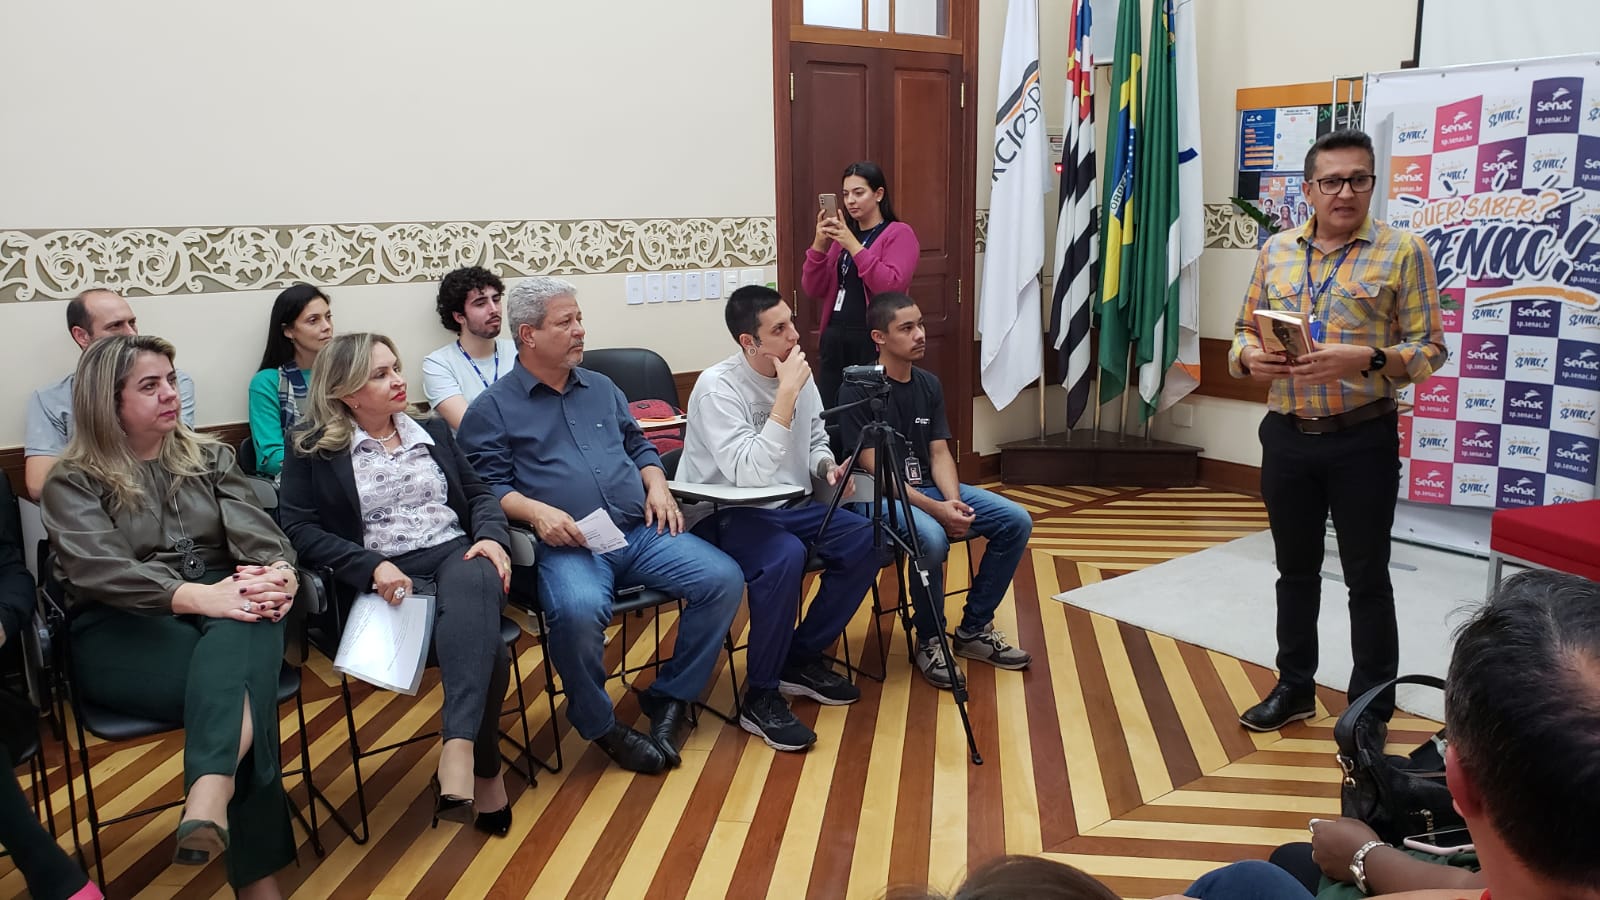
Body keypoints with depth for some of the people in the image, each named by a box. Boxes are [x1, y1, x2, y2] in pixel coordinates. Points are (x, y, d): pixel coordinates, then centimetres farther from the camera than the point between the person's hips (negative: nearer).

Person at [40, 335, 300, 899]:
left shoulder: (210, 458, 18)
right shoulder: (73, 483, 5)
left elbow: (255, 530, 2)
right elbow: (100, 570, -14)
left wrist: (280, 573, -23)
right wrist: (199, 597, -31)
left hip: (219, 607, 3)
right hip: (121, 631, -2)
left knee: (247, 625, -37)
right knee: (242, 684, -33)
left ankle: (209, 798, -57)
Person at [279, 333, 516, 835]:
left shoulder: (433, 432, 21)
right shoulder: (312, 451, 8)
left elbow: (479, 495, 18)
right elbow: (299, 528, -2)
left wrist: (491, 537, -5)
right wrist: (371, 566, -17)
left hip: (455, 554, 3)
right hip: (386, 580, -3)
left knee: (472, 584, -38)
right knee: (487, 648, -31)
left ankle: (458, 753, -46)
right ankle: (485, 773, -17)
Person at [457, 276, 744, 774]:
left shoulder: (601, 387, 23)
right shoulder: (492, 409, 6)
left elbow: (638, 446, 27)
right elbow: (488, 486, -2)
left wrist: (657, 485, 7)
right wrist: (535, 511, -20)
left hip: (641, 532, 5)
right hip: (567, 546, -5)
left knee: (724, 579, -16)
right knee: (578, 610, -37)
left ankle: (670, 695, 5)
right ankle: (598, 722, -7)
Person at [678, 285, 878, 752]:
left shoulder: (798, 374, 2)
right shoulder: (718, 387, -19)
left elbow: (815, 441, 20)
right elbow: (749, 474, -31)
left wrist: (828, 466, -4)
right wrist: (786, 394, -30)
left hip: (789, 504, 7)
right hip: (725, 515, -7)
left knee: (867, 540, -13)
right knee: (785, 556, -36)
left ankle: (802, 658, 4)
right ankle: (761, 697, -17)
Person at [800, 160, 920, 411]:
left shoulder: (899, 233, -2)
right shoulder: (842, 235, 15)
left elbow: (891, 287, -17)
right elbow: (813, 290, 9)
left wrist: (853, 245, -17)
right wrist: (819, 244, -5)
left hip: (874, 343, -5)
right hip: (834, 342, 6)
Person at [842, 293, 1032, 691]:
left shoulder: (929, 384, 8)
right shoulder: (858, 389, -13)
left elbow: (939, 453, 6)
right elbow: (874, 470, -17)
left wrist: (954, 501, -15)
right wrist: (936, 509, -24)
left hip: (930, 487, 7)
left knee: (1016, 522, -8)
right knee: (931, 537, -37)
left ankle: (974, 629, 5)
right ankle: (929, 641, -11)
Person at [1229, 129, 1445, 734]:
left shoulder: (1403, 252, -5)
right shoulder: (1276, 250, 8)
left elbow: (1429, 350, -7)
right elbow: (1244, 330, 13)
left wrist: (1365, 359, -24)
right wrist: (1249, 357, -10)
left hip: (1363, 440, -4)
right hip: (1287, 435, 4)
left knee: (1367, 578, 5)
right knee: (1295, 569, 16)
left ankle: (1371, 710, 19)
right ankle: (1295, 686, 31)